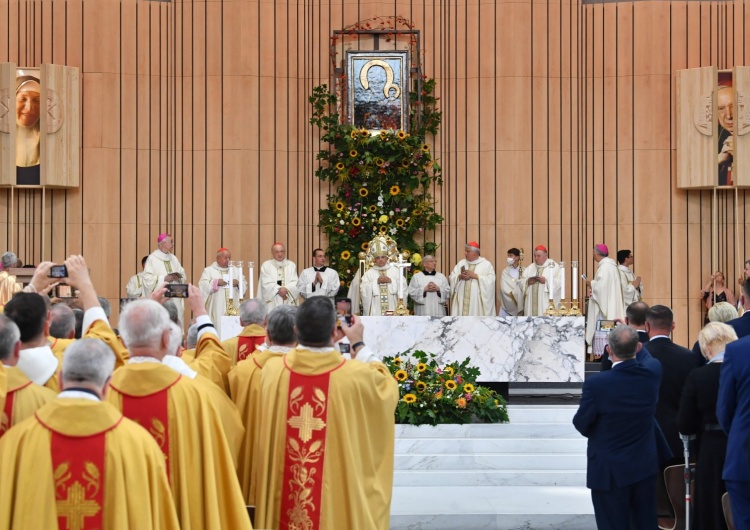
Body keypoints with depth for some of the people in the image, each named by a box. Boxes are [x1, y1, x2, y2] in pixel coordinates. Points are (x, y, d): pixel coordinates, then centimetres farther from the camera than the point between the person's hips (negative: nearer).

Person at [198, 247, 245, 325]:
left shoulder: (236, 270, 18)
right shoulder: (208, 270, 7)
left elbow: (244, 286, 13)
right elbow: (203, 286, -4)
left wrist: (238, 283, -8)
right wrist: (216, 283, -16)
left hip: (234, 308, 3)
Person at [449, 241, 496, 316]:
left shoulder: (486, 264, 2)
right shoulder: (461, 263, 15)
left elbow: (490, 280, -9)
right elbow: (452, 277, 10)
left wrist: (475, 276, -13)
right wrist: (460, 277, -11)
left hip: (478, 301, -4)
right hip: (462, 300, 4)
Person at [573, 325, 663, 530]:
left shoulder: (596, 384, -25)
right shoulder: (652, 373, -9)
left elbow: (582, 425, -13)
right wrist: (634, 346, 35)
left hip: (610, 472, -5)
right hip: (645, 466, 5)